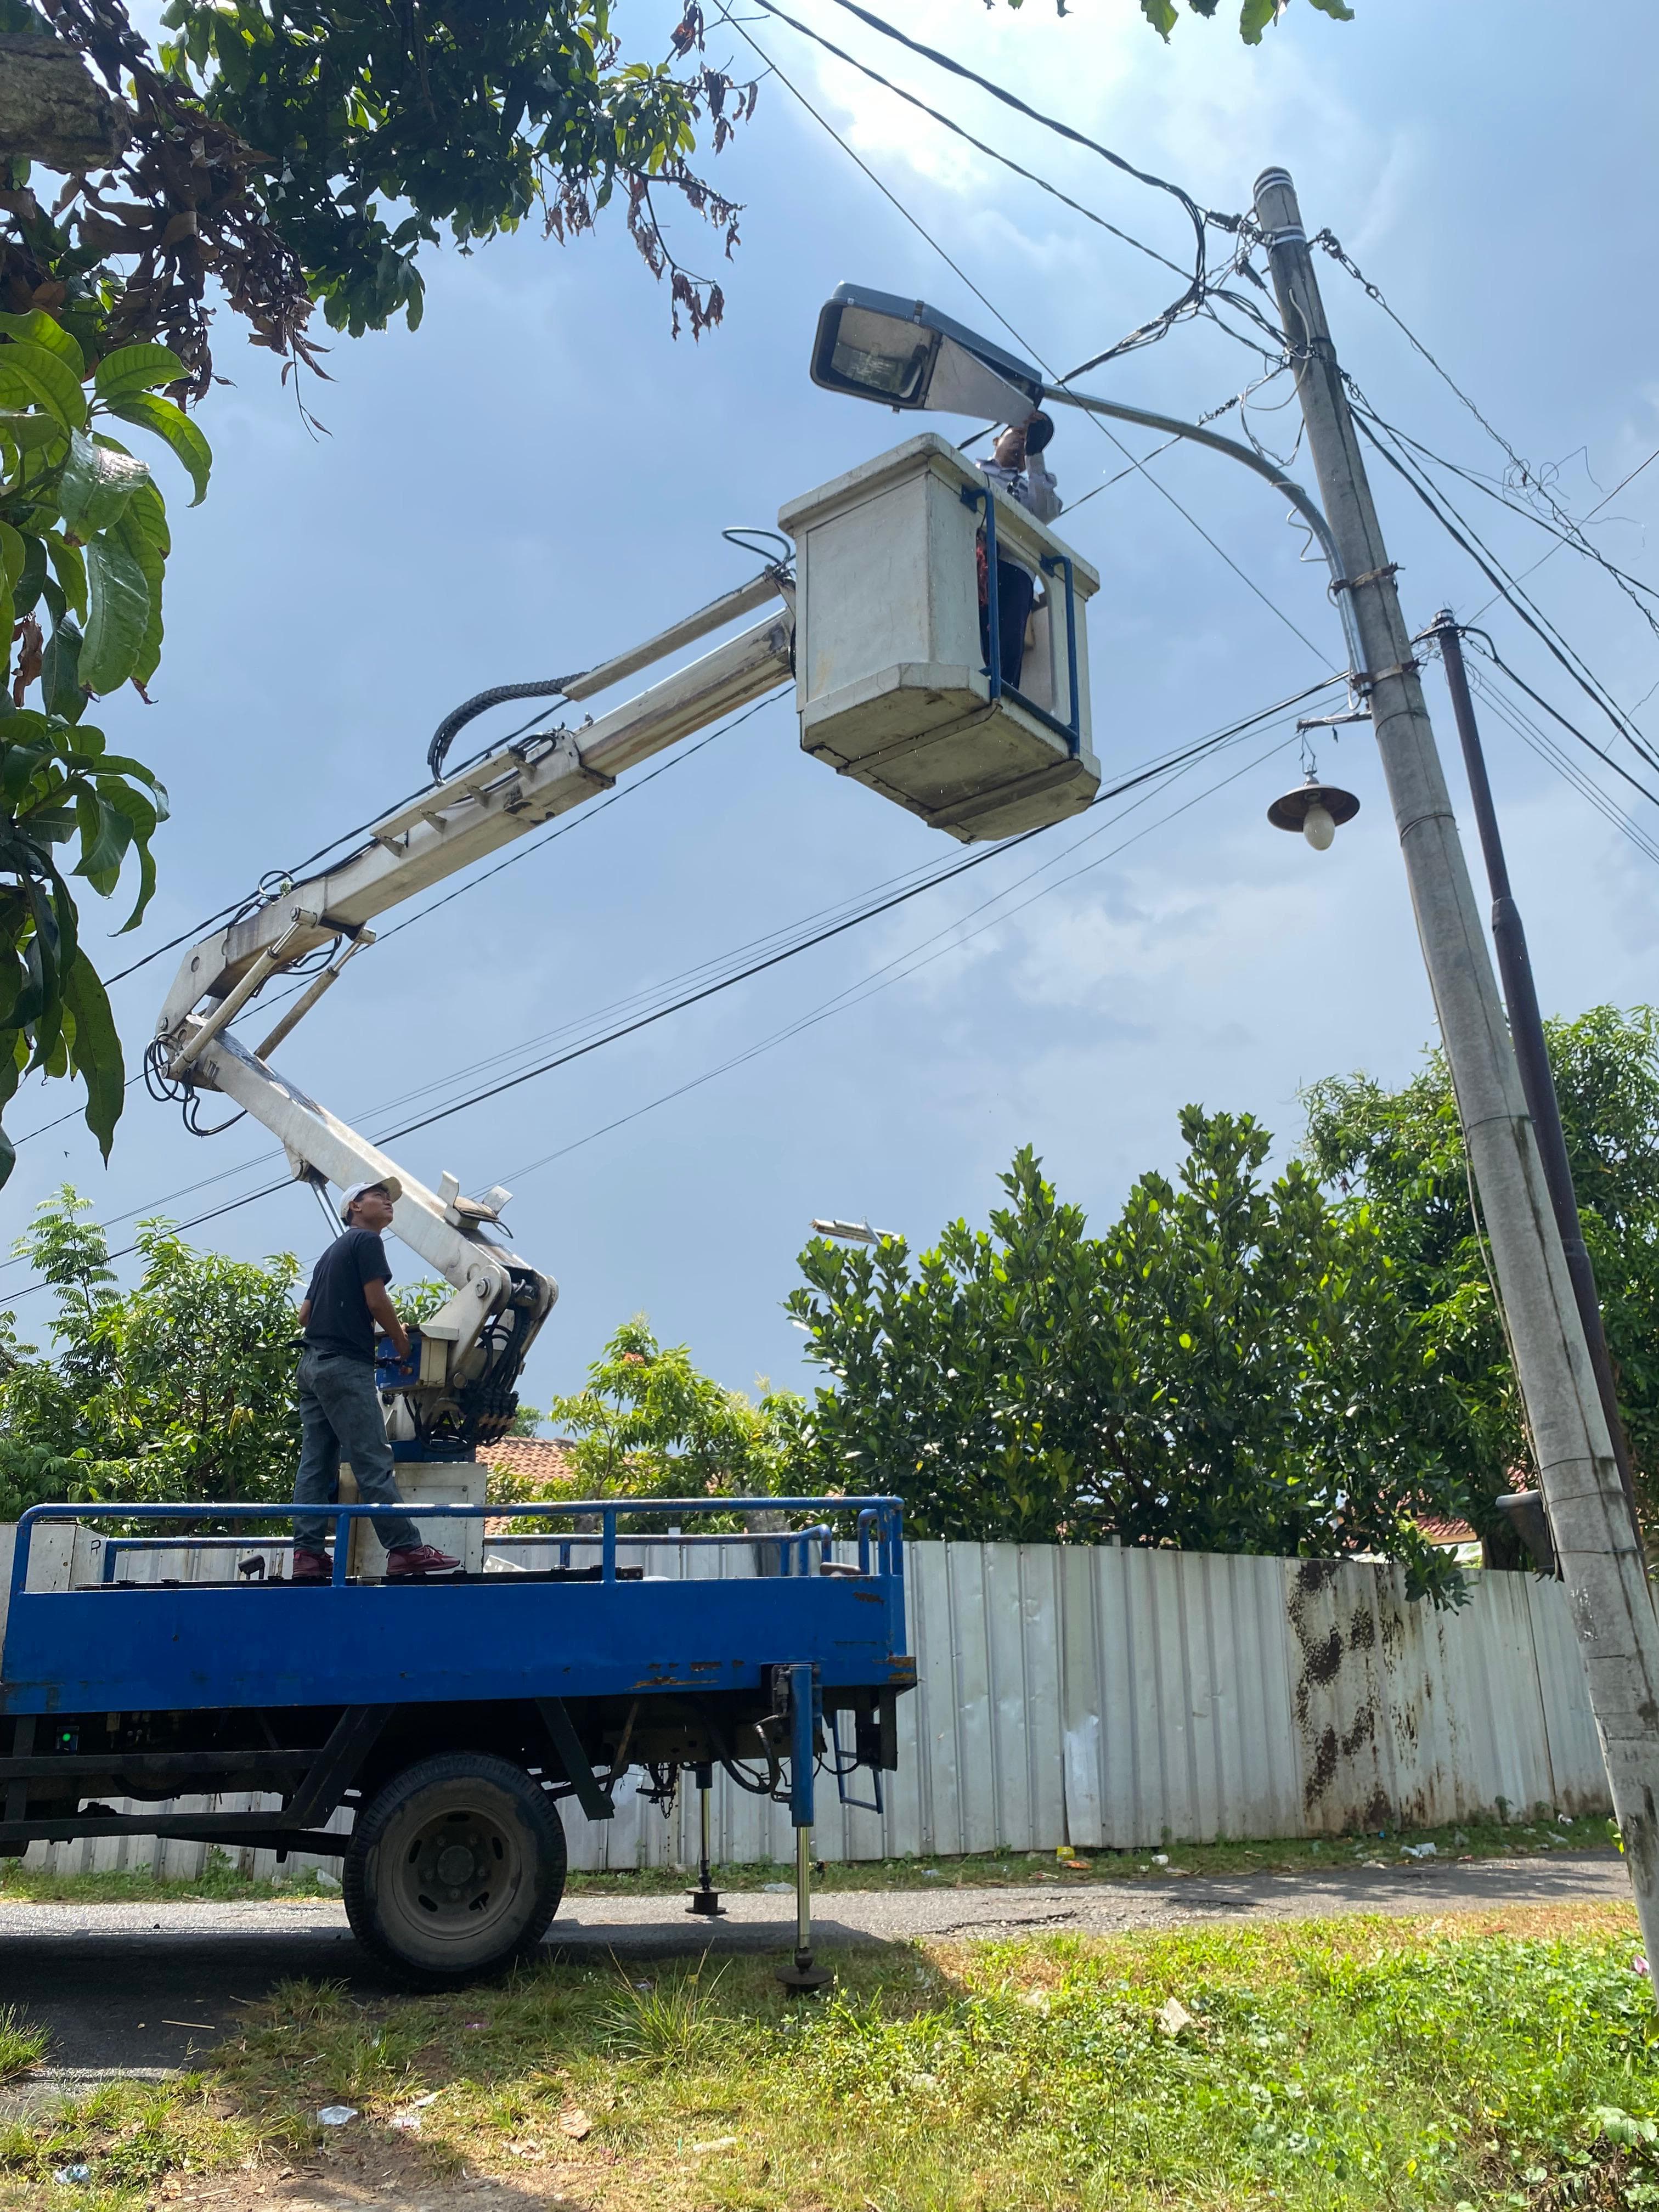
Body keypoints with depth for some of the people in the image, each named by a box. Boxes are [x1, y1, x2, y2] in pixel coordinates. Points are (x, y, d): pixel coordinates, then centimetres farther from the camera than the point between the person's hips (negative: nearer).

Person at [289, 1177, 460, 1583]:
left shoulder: (332, 1252, 24)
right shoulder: (366, 1241, -2)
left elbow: (304, 1314, 22)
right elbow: (376, 1300, -11)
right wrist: (401, 1340, 2)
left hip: (312, 1363, 9)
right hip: (345, 1364, -9)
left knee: (315, 1462, 4)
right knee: (373, 1461, -11)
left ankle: (308, 1553, 1)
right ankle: (405, 1549, -12)